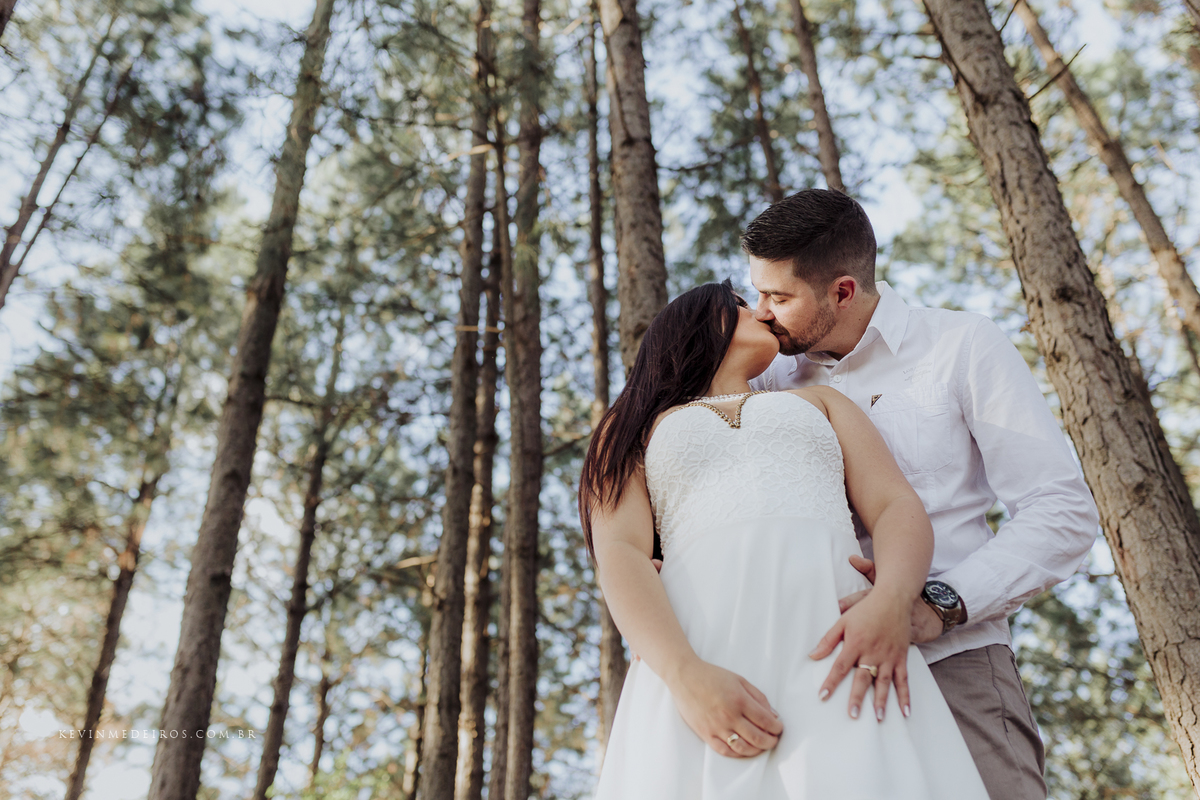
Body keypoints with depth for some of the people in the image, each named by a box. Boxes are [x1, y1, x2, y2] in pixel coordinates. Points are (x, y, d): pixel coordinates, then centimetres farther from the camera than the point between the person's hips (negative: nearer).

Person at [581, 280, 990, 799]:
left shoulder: (819, 402, 29)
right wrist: (686, 676, -16)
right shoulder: (631, 428, 22)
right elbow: (620, 555, 4)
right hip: (701, 635, -1)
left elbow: (900, 508, 13)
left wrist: (892, 603, -10)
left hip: (840, 633, 1)